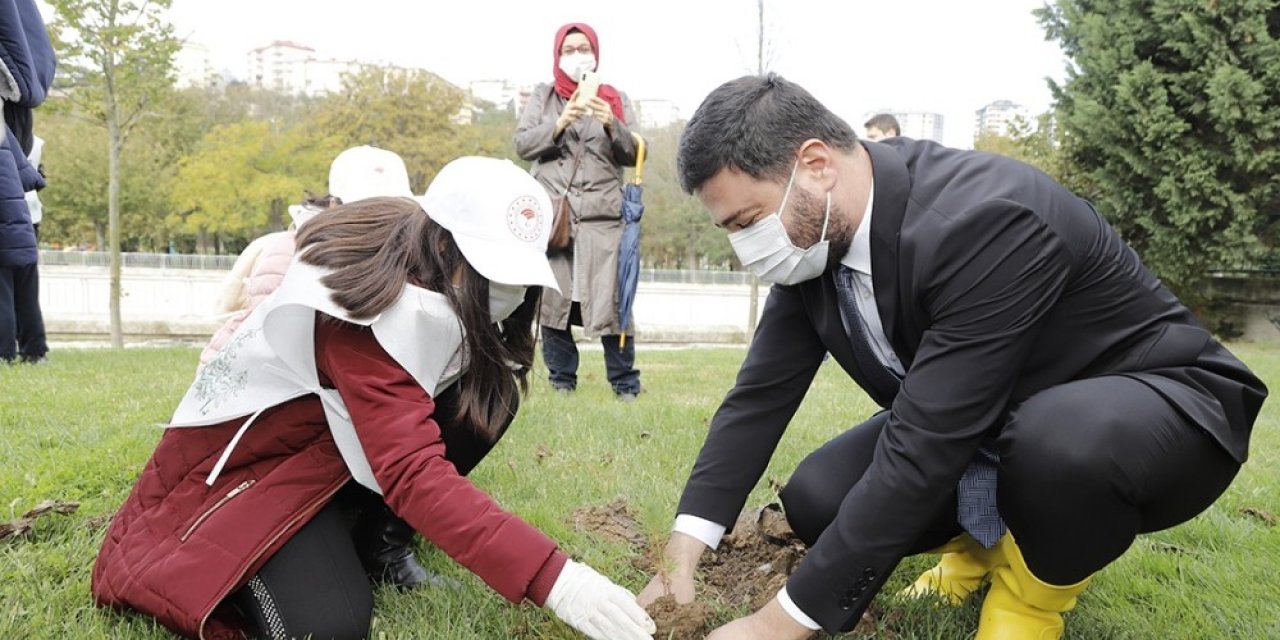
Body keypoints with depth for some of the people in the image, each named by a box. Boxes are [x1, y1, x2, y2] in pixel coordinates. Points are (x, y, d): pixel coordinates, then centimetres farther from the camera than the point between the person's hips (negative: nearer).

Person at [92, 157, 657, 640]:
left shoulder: (430, 280, -9)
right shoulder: (368, 301, -33)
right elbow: (414, 473, -42)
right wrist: (553, 580, -48)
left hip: (329, 436, 8)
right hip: (248, 455, -8)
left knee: (491, 393, -13)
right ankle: (236, 564, 3)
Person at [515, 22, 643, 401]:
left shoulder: (615, 98, 14)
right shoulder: (543, 96, 15)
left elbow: (634, 154, 6)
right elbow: (522, 144, 4)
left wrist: (613, 127, -13)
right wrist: (559, 125, -12)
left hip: (602, 215, -1)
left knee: (610, 302, -8)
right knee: (551, 298, -1)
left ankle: (625, 384, 1)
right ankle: (561, 381, 10)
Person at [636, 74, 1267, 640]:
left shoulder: (982, 219, -35)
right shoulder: (815, 235, -10)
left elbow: (924, 451, -36)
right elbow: (762, 393, -6)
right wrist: (685, 548, -14)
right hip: (983, 426, 7)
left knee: (1068, 440, -40)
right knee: (818, 500, -10)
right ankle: (992, 540, 17)